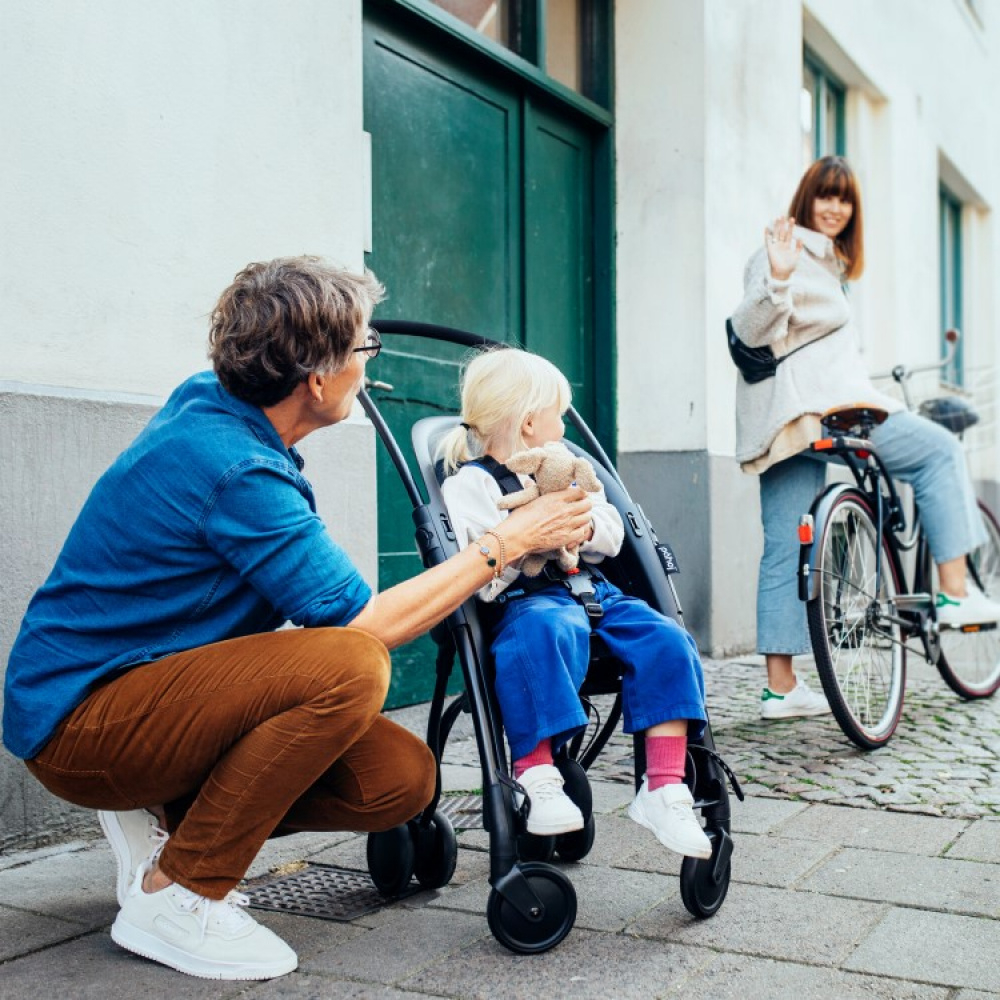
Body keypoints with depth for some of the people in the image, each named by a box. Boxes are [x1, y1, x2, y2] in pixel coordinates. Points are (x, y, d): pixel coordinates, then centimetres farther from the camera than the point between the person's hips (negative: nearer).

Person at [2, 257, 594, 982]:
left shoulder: (206, 400, 1)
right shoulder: (237, 471, -26)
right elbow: (367, 622, -22)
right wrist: (508, 541, -14)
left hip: (147, 693, 9)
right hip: (78, 722, -9)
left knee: (400, 778, -5)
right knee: (350, 665, -33)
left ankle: (165, 817, 10)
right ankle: (174, 895, -15)